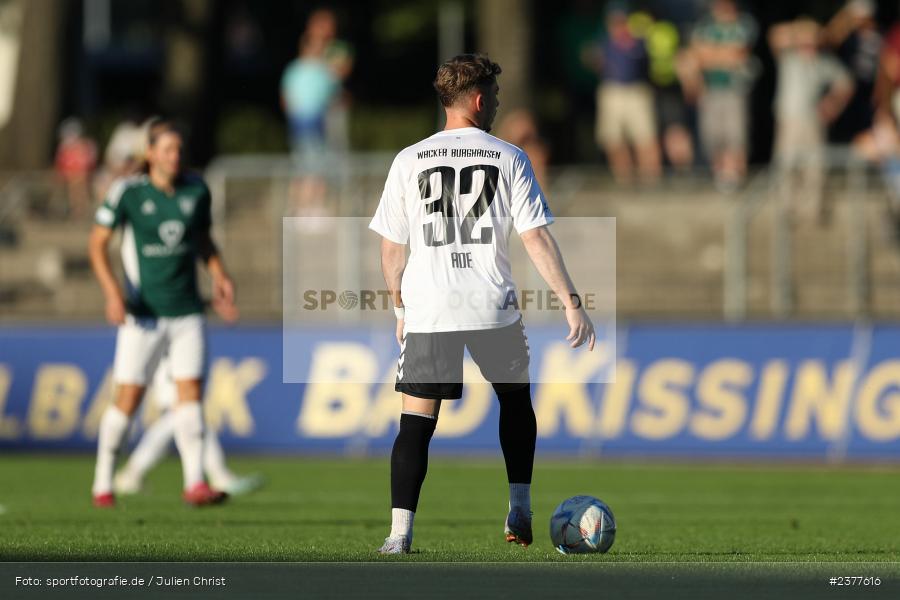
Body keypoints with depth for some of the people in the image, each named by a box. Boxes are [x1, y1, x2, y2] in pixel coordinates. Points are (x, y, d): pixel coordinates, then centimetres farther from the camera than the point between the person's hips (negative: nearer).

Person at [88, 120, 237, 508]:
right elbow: (97, 243, -5)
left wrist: (220, 277, 5)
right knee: (128, 399, -2)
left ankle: (195, 483, -11)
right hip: (143, 313, -3)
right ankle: (103, 483, 13)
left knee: (190, 392, -8)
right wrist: (112, 291, -18)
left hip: (187, 312, 3)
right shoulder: (128, 192, -9)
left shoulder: (196, 190, 3)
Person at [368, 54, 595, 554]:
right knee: (516, 400, 24)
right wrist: (572, 302, -3)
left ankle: (400, 533, -13)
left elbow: (392, 247, 8)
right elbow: (536, 237, -5)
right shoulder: (509, 159, 1)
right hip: (493, 308, 0)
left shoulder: (410, 161, 4)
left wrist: (400, 308, 21)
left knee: (417, 422, 0)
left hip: (427, 310, 0)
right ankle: (520, 513, 21)